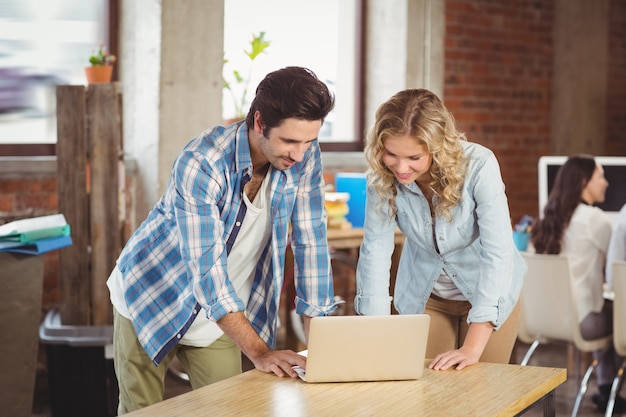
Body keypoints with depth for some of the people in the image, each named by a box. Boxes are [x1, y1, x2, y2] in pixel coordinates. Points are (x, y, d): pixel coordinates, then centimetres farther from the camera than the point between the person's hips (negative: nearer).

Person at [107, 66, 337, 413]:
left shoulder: (304, 156, -16)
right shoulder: (200, 164, -31)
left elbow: (310, 242, -12)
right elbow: (207, 268, -35)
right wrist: (258, 352, -40)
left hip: (222, 312, 4)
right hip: (151, 301, -4)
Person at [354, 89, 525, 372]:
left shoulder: (478, 165, -30)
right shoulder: (382, 175, -21)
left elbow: (497, 253, -32)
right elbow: (375, 250, -20)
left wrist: (473, 348, -37)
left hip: (488, 293, -2)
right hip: (423, 294, 2)